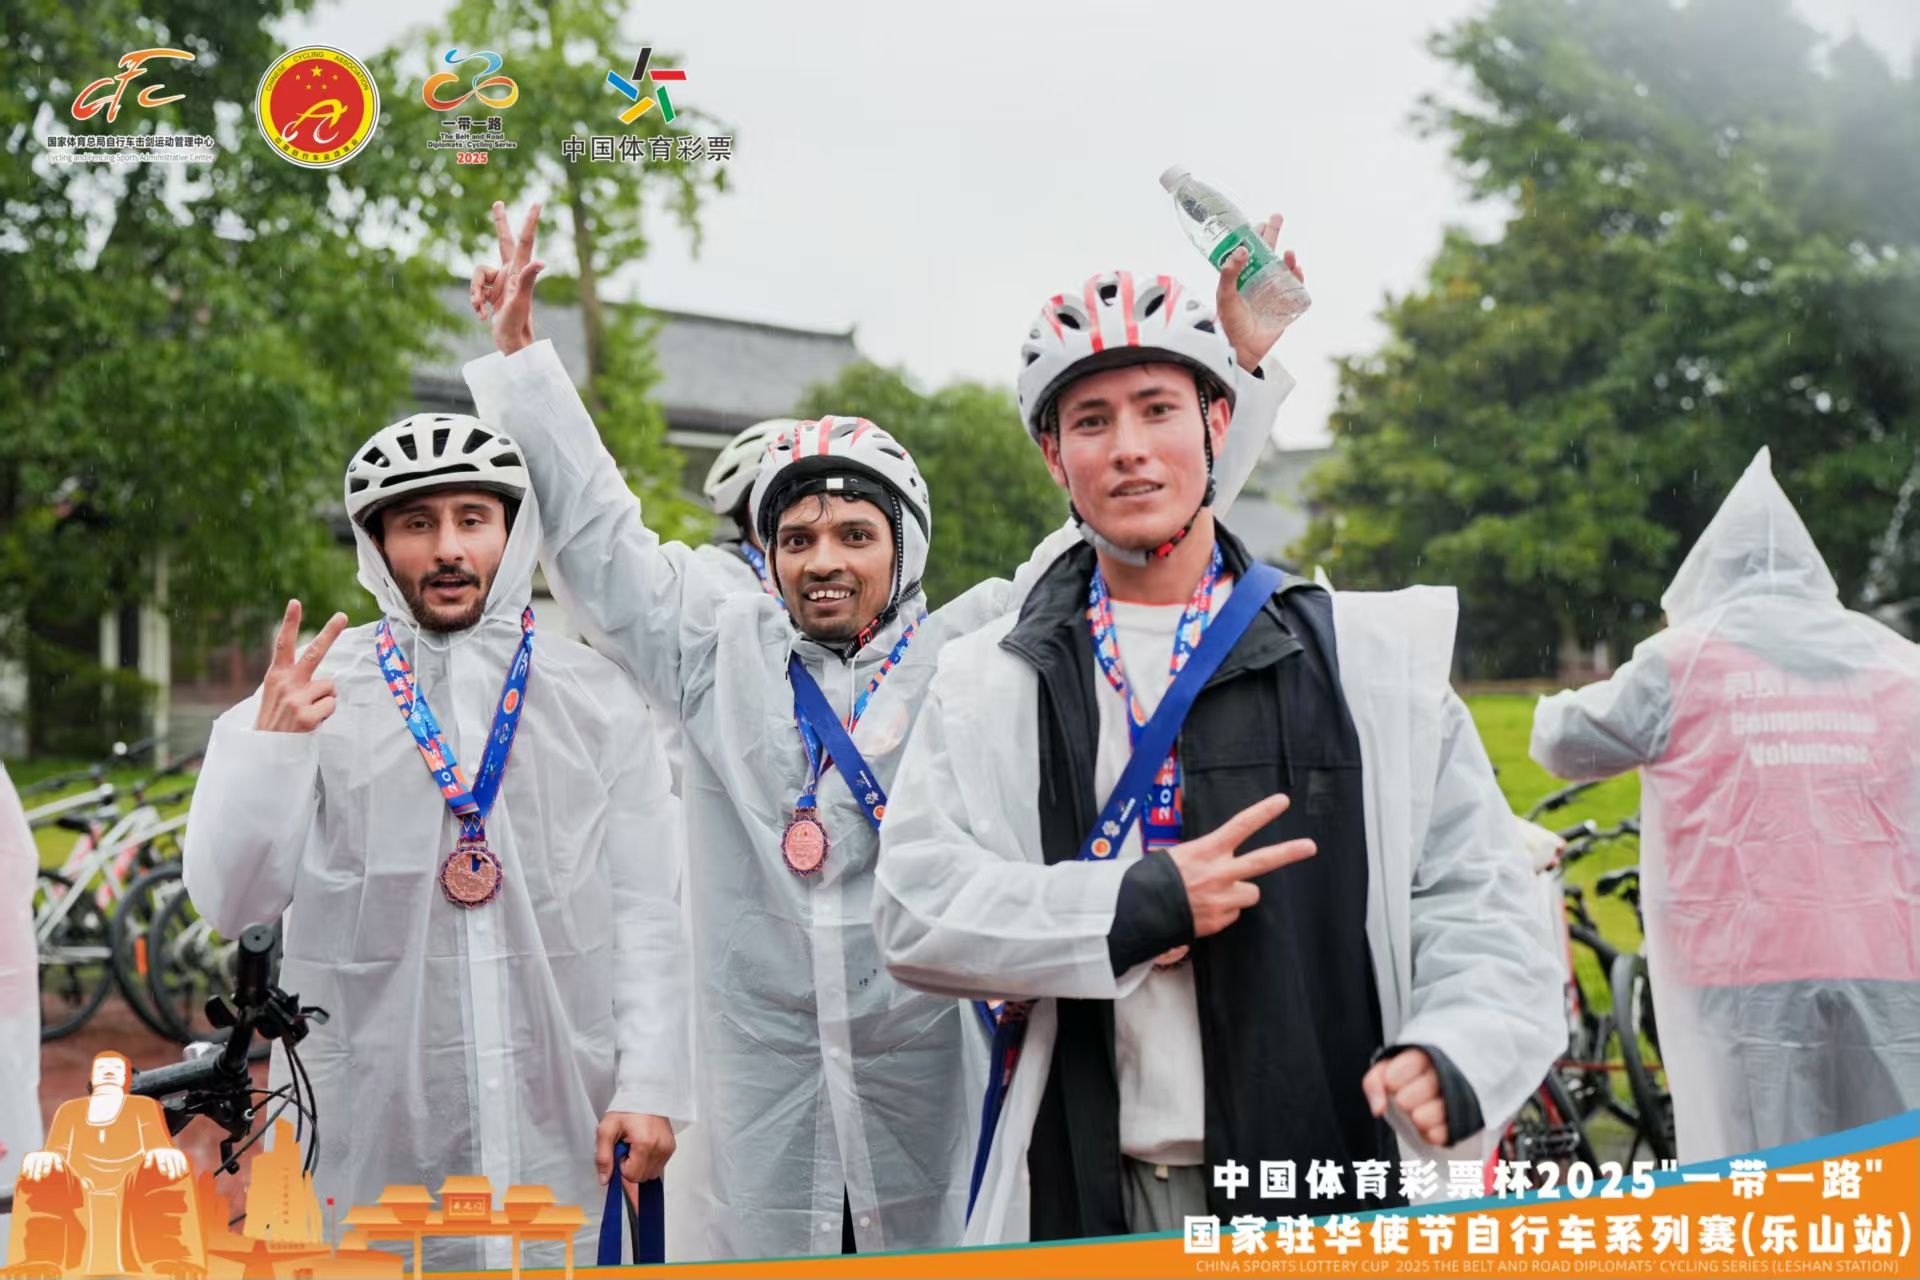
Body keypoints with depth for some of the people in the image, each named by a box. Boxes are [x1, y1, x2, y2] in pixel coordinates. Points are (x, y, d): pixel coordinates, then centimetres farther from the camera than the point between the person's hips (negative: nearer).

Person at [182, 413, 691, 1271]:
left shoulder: (596, 701, 5)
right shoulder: (308, 699, 1)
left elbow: (646, 914, 3)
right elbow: (230, 901, -5)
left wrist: (650, 1088, -4)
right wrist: (270, 748, -20)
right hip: (370, 1132, -1)